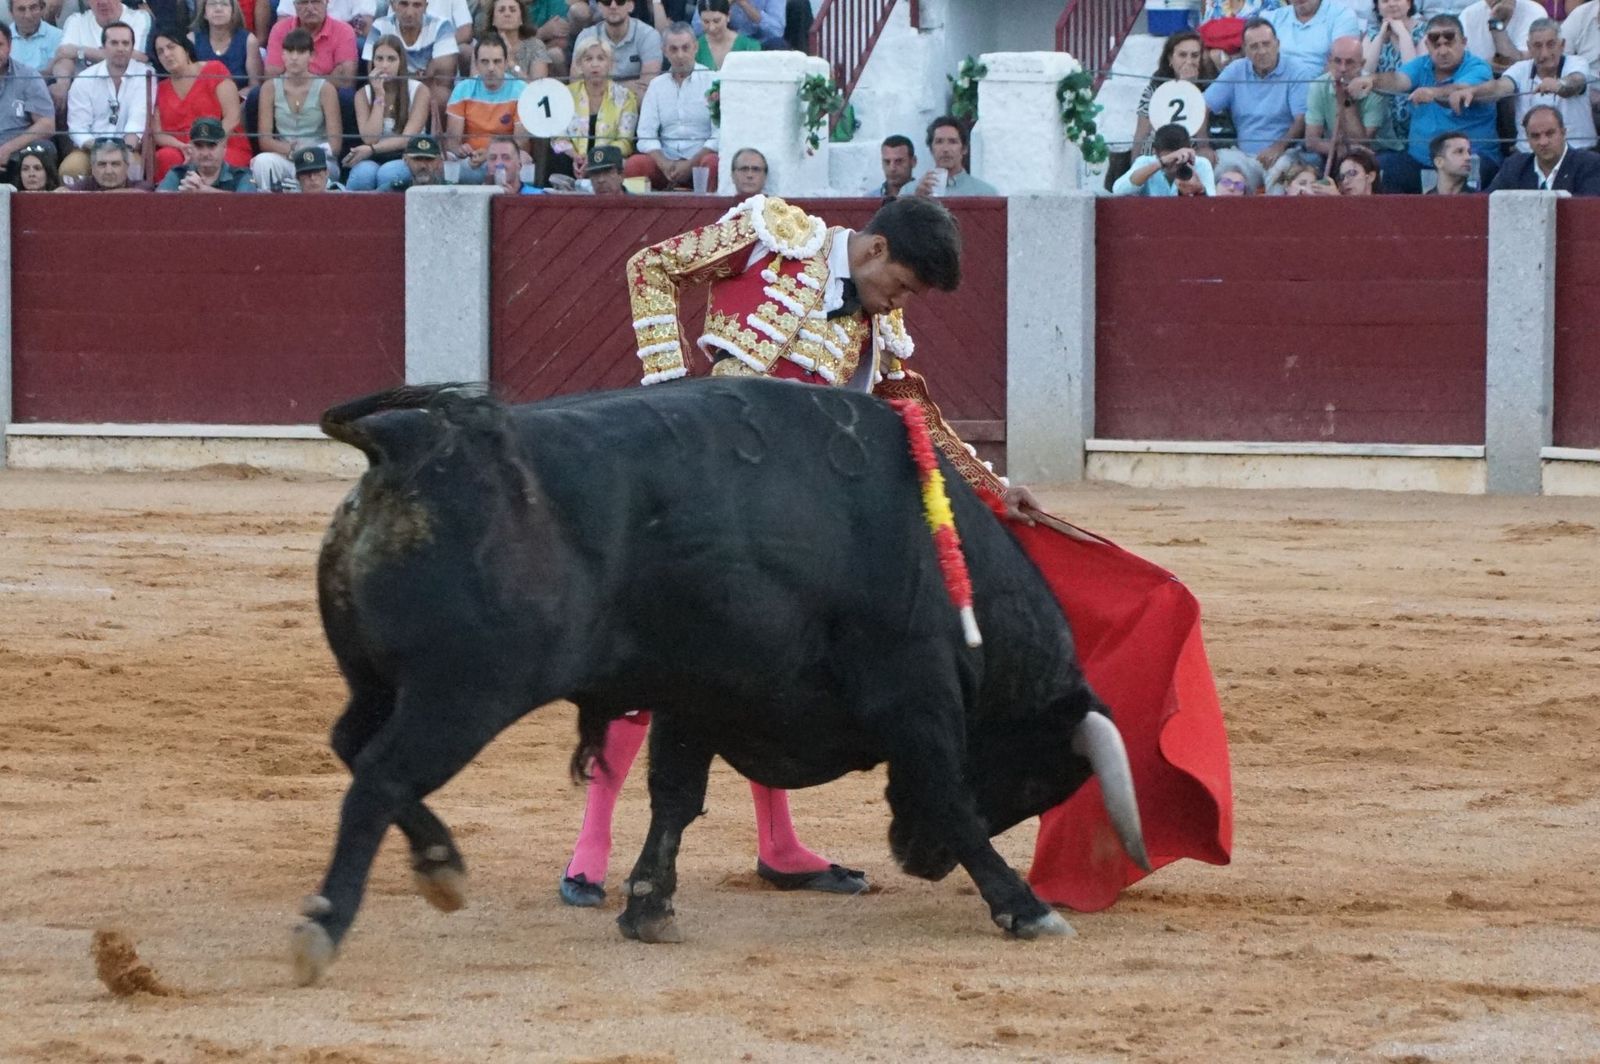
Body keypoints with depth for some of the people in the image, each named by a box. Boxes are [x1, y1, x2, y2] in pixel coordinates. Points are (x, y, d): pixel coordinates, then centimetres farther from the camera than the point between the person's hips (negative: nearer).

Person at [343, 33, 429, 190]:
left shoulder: (418, 90, -1)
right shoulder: (363, 94, 6)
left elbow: (408, 138, -9)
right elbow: (370, 139, -7)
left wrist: (372, 149, -22)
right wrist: (379, 96, -8)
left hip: (407, 161, -1)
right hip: (373, 160, 1)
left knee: (387, 173, -36)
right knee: (364, 173, -35)